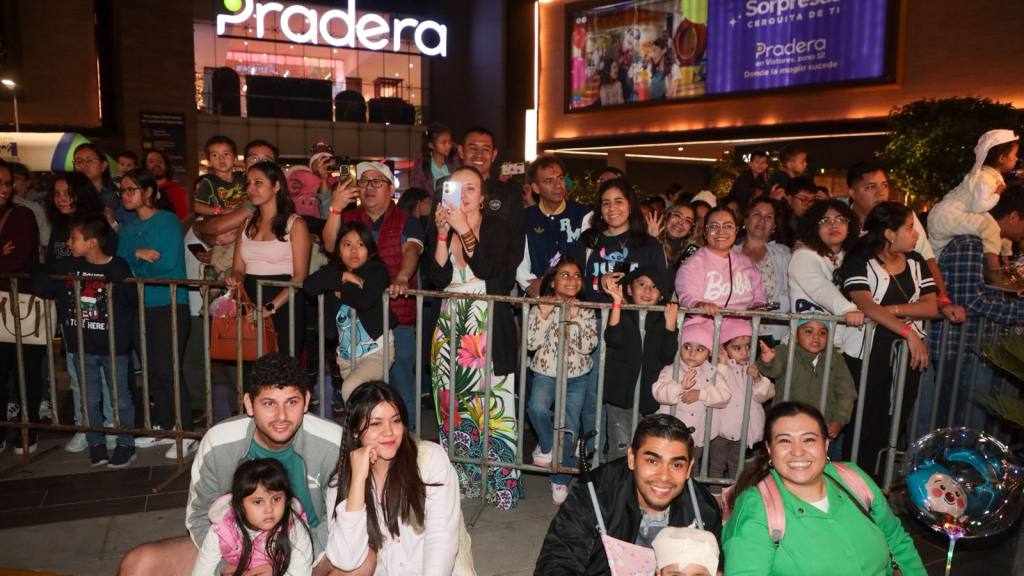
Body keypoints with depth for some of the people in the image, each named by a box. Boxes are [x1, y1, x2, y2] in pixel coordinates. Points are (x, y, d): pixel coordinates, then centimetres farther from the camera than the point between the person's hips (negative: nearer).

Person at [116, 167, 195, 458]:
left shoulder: (168, 221, -6)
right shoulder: (127, 229, 15)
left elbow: (169, 262, -16)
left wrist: (134, 266, -3)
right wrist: (138, 255, -14)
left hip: (169, 306, -7)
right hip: (139, 307, 7)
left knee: (168, 371, -7)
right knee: (152, 371, 13)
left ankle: (187, 434, 2)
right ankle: (163, 428, 25)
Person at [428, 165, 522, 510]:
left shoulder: (496, 227, 1)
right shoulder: (441, 228, 10)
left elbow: (488, 268, -14)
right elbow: (439, 278, -2)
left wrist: (465, 230, -17)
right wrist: (443, 234, -10)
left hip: (489, 324, -3)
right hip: (451, 325, 4)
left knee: (492, 400, -7)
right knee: (452, 401, 4)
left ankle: (499, 481, 4)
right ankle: (460, 478, 17)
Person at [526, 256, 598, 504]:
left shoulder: (586, 311, -3)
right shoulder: (541, 307, -5)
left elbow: (588, 346, -13)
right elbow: (531, 343, -14)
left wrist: (574, 318, -22)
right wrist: (544, 314, -21)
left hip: (576, 375, 1)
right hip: (545, 372, -1)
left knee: (570, 427, 2)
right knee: (537, 408, -30)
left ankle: (561, 480, 24)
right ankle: (547, 446, 3)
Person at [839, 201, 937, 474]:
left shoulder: (915, 262, 12)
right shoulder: (859, 262, -6)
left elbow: (931, 307, 3)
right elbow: (866, 306, -19)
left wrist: (892, 310, -12)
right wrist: (907, 330, -27)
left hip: (909, 353, 5)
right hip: (867, 354, -5)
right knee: (865, 423, -1)